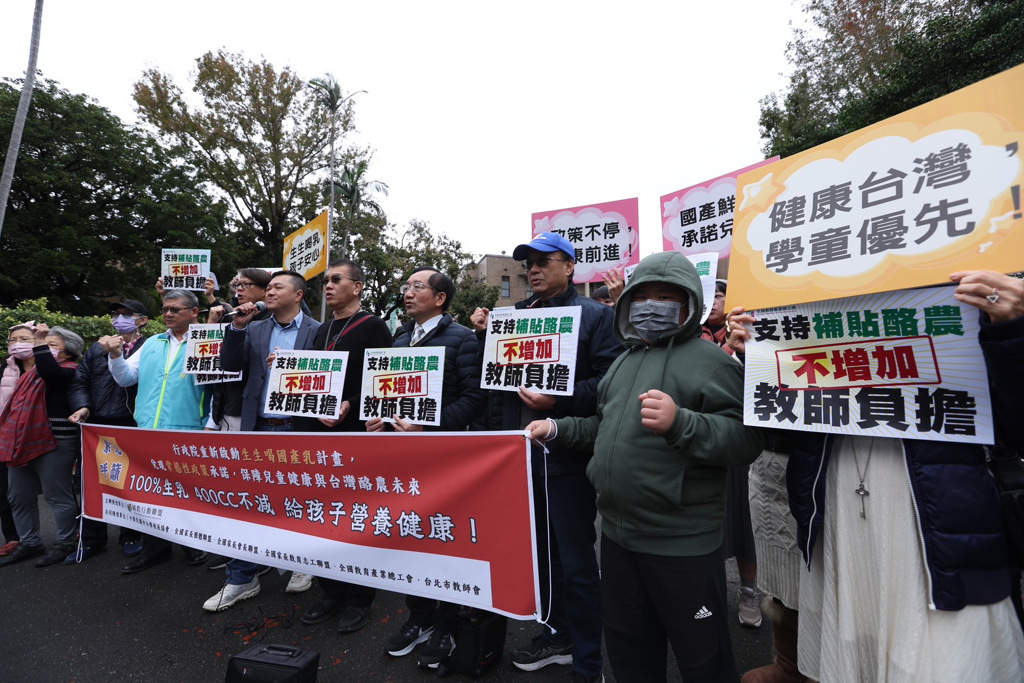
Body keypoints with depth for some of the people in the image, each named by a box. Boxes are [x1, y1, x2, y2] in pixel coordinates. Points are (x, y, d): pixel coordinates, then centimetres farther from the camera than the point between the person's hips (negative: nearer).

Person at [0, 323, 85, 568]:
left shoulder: (69, 370, -7)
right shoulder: (33, 369, 20)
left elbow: (50, 374, -29)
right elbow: (21, 400, 25)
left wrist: (39, 343, -26)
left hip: (52, 442, -9)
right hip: (21, 442, 10)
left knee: (57, 496, -2)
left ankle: (65, 543, 9)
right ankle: (29, 543, 27)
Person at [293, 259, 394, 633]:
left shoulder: (373, 328, -6)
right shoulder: (322, 331, 17)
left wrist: (350, 406, -22)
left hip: (355, 435, -7)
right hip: (317, 434, 7)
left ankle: (359, 599, 22)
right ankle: (331, 591, 31)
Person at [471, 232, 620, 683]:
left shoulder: (596, 316, -4)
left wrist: (558, 400, -23)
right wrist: (483, 333, 3)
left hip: (567, 454, -6)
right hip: (520, 454, 6)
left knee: (576, 561, 7)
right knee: (541, 551, 20)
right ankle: (557, 635, 42)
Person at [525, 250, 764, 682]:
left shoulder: (710, 361, -11)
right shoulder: (625, 361, 13)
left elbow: (746, 438, -22)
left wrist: (679, 423, -35)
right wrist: (557, 428, 13)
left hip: (682, 543, -7)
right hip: (617, 531, 7)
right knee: (627, 647, 24)